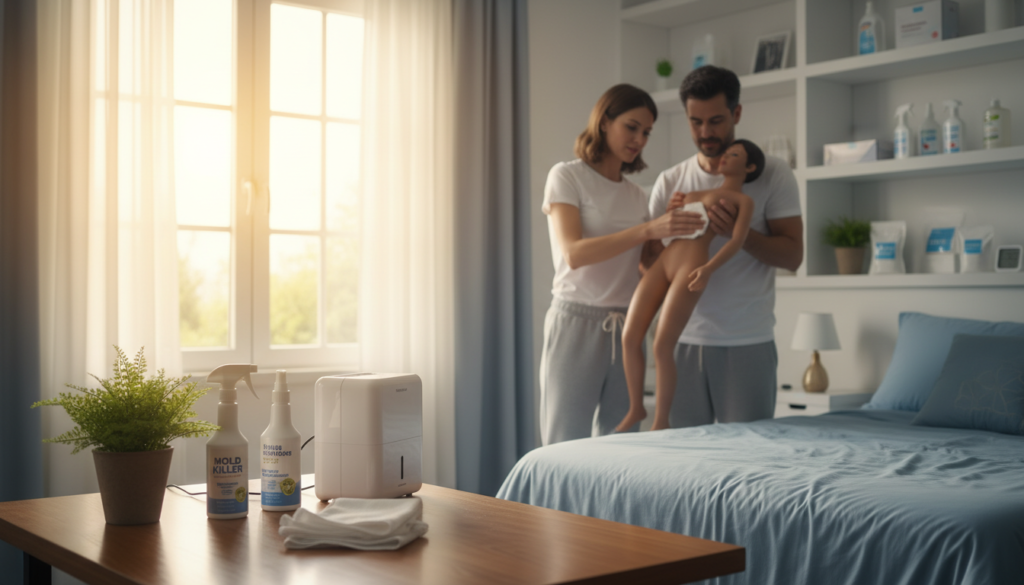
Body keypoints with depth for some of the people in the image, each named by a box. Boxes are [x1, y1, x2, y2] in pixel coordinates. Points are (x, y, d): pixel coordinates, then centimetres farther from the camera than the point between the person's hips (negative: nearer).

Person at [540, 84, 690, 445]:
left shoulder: (637, 196, 13)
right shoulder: (567, 177, -3)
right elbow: (573, 253, -18)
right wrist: (647, 230, -26)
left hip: (625, 330, 5)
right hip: (576, 323, -5)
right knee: (567, 445, -2)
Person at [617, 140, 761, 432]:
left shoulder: (743, 200, 7)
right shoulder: (695, 193, 27)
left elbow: (738, 239, -10)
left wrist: (709, 268, -23)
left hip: (690, 267, -6)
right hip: (662, 261, 6)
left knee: (663, 346, -12)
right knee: (630, 337, -2)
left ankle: (661, 421, 0)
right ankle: (636, 408, 14)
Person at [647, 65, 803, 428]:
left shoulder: (772, 175, 0)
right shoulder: (669, 183, 9)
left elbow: (792, 256, -4)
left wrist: (738, 232, -19)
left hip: (748, 343, -3)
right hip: (685, 340, 3)